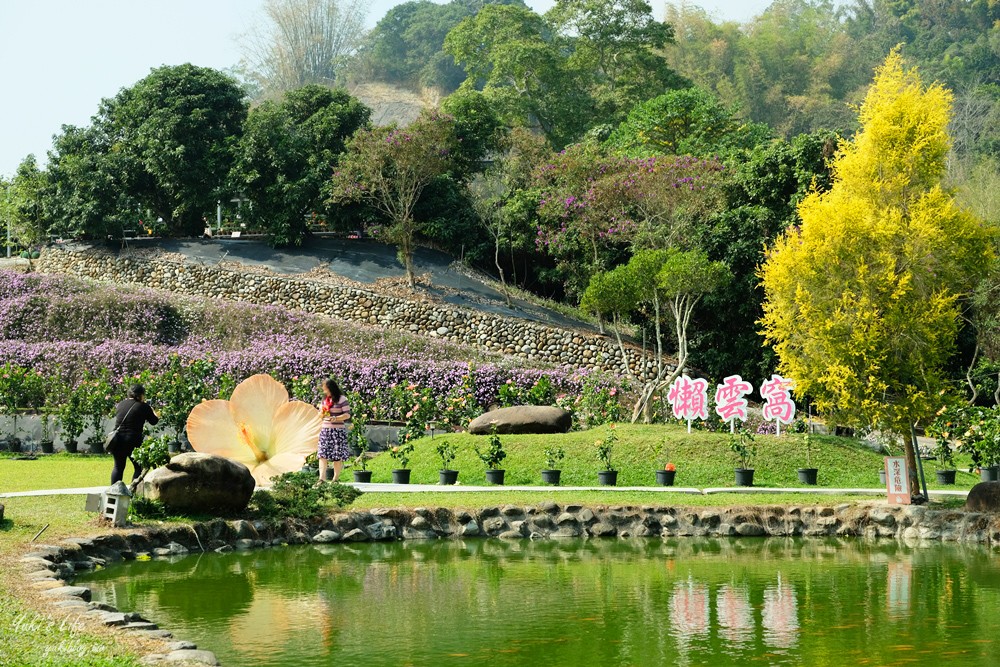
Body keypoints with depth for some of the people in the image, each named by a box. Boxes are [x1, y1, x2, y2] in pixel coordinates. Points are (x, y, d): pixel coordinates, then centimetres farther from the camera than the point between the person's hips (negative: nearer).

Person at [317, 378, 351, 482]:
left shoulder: (341, 399, -6)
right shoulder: (325, 399, 15)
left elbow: (347, 415, -10)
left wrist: (335, 418, -23)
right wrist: (322, 412, 1)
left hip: (338, 430, -6)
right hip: (325, 430, 6)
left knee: (337, 456, -1)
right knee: (322, 454, -5)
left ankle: (336, 478, 9)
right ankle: (322, 478, -10)